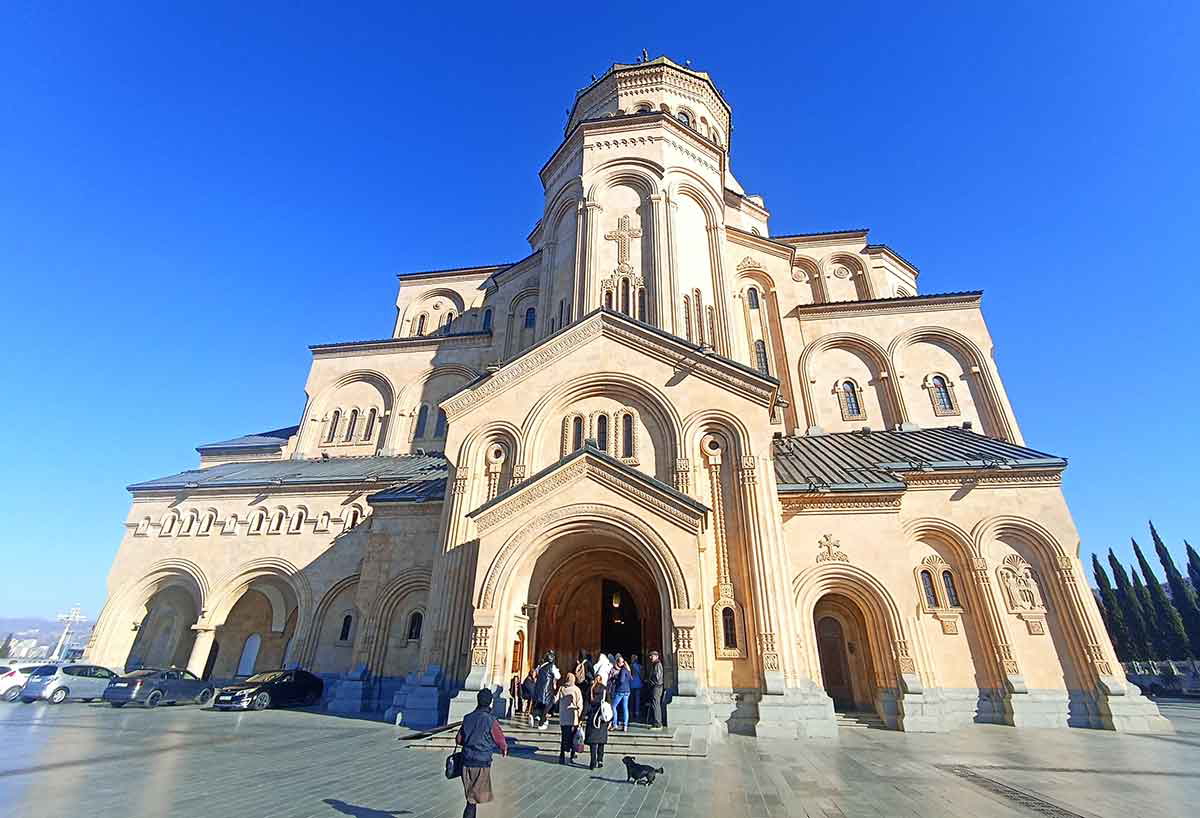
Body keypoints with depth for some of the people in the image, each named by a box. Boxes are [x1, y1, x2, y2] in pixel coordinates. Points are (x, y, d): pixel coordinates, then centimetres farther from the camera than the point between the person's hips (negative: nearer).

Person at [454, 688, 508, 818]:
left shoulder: (468, 718, 0)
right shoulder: (490, 721, -15)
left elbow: (458, 740, 10)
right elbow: (501, 741, -6)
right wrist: (504, 750, 17)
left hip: (467, 762, 5)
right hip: (481, 764, -5)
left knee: (471, 796, 20)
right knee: (473, 800, 4)